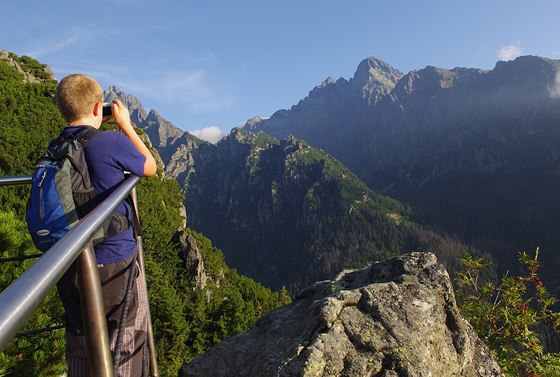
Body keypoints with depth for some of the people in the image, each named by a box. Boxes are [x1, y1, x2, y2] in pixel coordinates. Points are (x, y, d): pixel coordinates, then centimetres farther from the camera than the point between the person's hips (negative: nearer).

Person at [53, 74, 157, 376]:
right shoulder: (113, 142, -17)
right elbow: (150, 167, 1)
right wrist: (125, 124, 8)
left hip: (69, 266, 6)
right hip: (114, 263, -6)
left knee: (80, 345, 21)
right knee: (124, 348, 11)